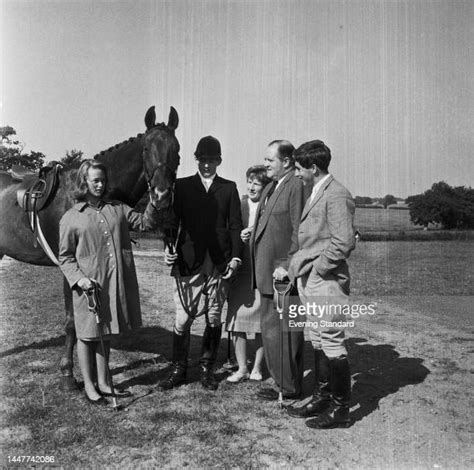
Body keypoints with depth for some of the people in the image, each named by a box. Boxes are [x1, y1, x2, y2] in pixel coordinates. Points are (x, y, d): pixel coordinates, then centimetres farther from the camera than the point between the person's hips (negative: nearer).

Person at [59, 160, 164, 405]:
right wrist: (78, 278, -17)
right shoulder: (71, 218, -4)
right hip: (88, 285, -4)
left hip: (117, 283, 4)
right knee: (87, 335, 9)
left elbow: (144, 223, 4)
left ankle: (103, 383, 31)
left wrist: (154, 204, -13)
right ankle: (89, 385, 25)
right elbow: (65, 257, -2)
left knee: (105, 333, 17)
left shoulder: (117, 209, 7)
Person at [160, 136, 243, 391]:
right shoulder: (182, 186, 9)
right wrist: (168, 247, -10)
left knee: (214, 319, 8)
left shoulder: (229, 188, 9)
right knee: (182, 319, 1)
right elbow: (173, 220, 6)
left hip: (219, 263, 1)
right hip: (188, 262, 0)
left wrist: (235, 257, -4)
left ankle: (207, 368, 23)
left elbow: (236, 226, 6)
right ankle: (178, 369, 17)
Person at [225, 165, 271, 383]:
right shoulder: (237, 205, 5)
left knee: (262, 324, 7)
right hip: (239, 271, 3)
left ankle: (257, 368, 24)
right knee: (236, 321, 6)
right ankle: (242, 368, 20)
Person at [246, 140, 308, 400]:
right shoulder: (269, 188, 16)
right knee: (271, 327, 16)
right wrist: (251, 236, 5)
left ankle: (289, 386, 16)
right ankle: (285, 380, 30)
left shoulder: (297, 186, -14)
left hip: (283, 272, -9)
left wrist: (287, 266, -20)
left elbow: (299, 232, -19)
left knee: (281, 330, 1)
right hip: (266, 271, 10)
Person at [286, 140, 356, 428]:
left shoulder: (336, 195, -15)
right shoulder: (317, 193, 14)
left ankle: (340, 410, 13)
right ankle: (322, 398, 30)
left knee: (332, 343, 0)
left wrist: (317, 268, -14)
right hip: (311, 280, 10)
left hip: (327, 281, -10)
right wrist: (300, 268, 13)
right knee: (318, 342, 16)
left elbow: (344, 243, -21)